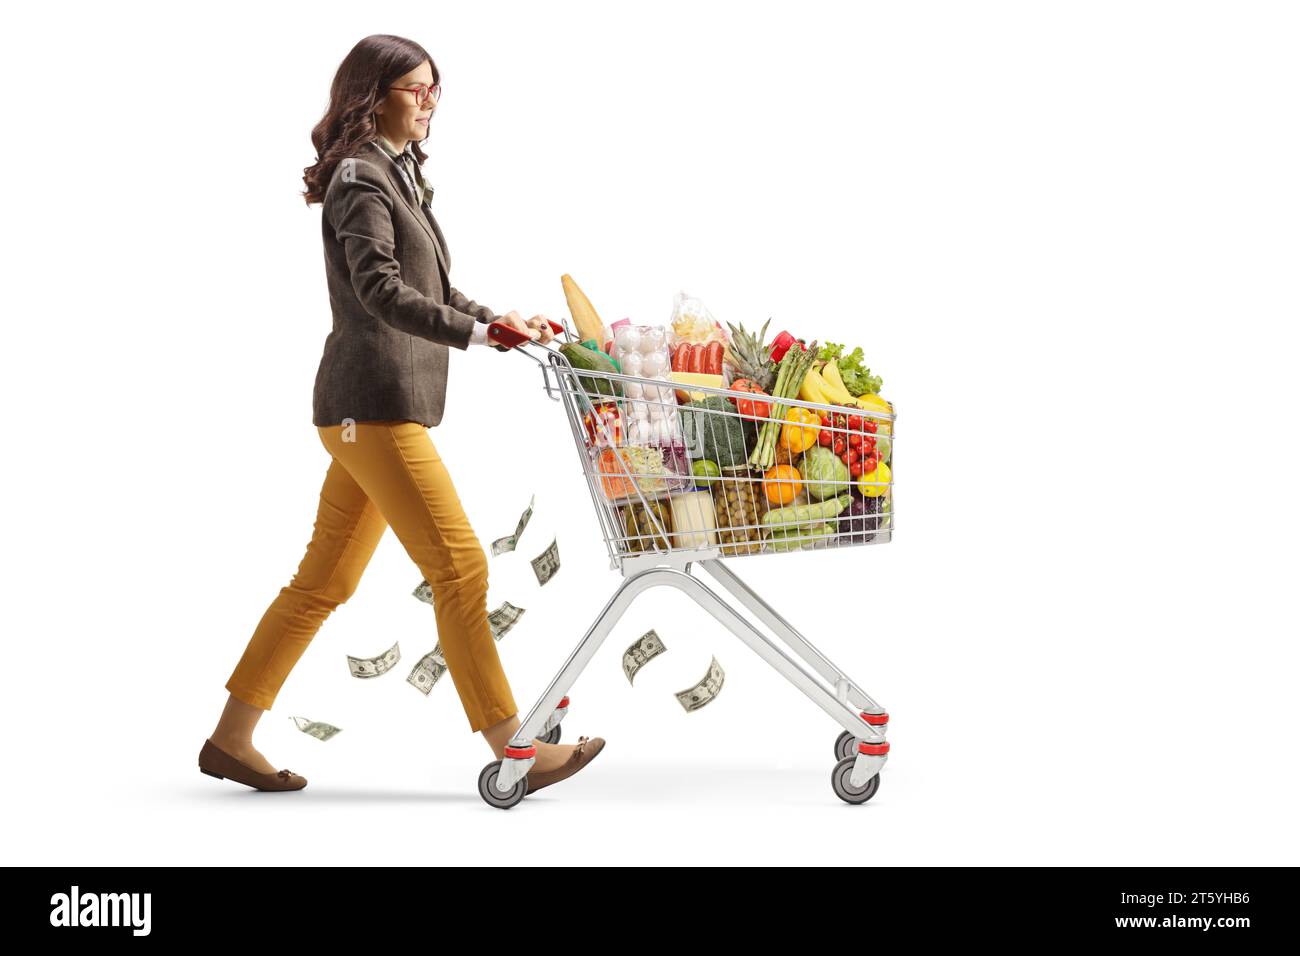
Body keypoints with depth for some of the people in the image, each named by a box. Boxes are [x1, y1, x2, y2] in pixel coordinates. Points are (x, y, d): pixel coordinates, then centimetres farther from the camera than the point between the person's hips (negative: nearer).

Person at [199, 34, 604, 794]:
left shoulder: (401, 176, 22)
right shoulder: (360, 179, -8)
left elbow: (434, 291, 25)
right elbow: (382, 291, -22)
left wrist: (507, 321, 12)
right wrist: (483, 333, -29)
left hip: (388, 404, 10)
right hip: (373, 404, -10)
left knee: (326, 580, 11)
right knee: (459, 566, -9)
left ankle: (231, 740, 18)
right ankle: (514, 750, -4)